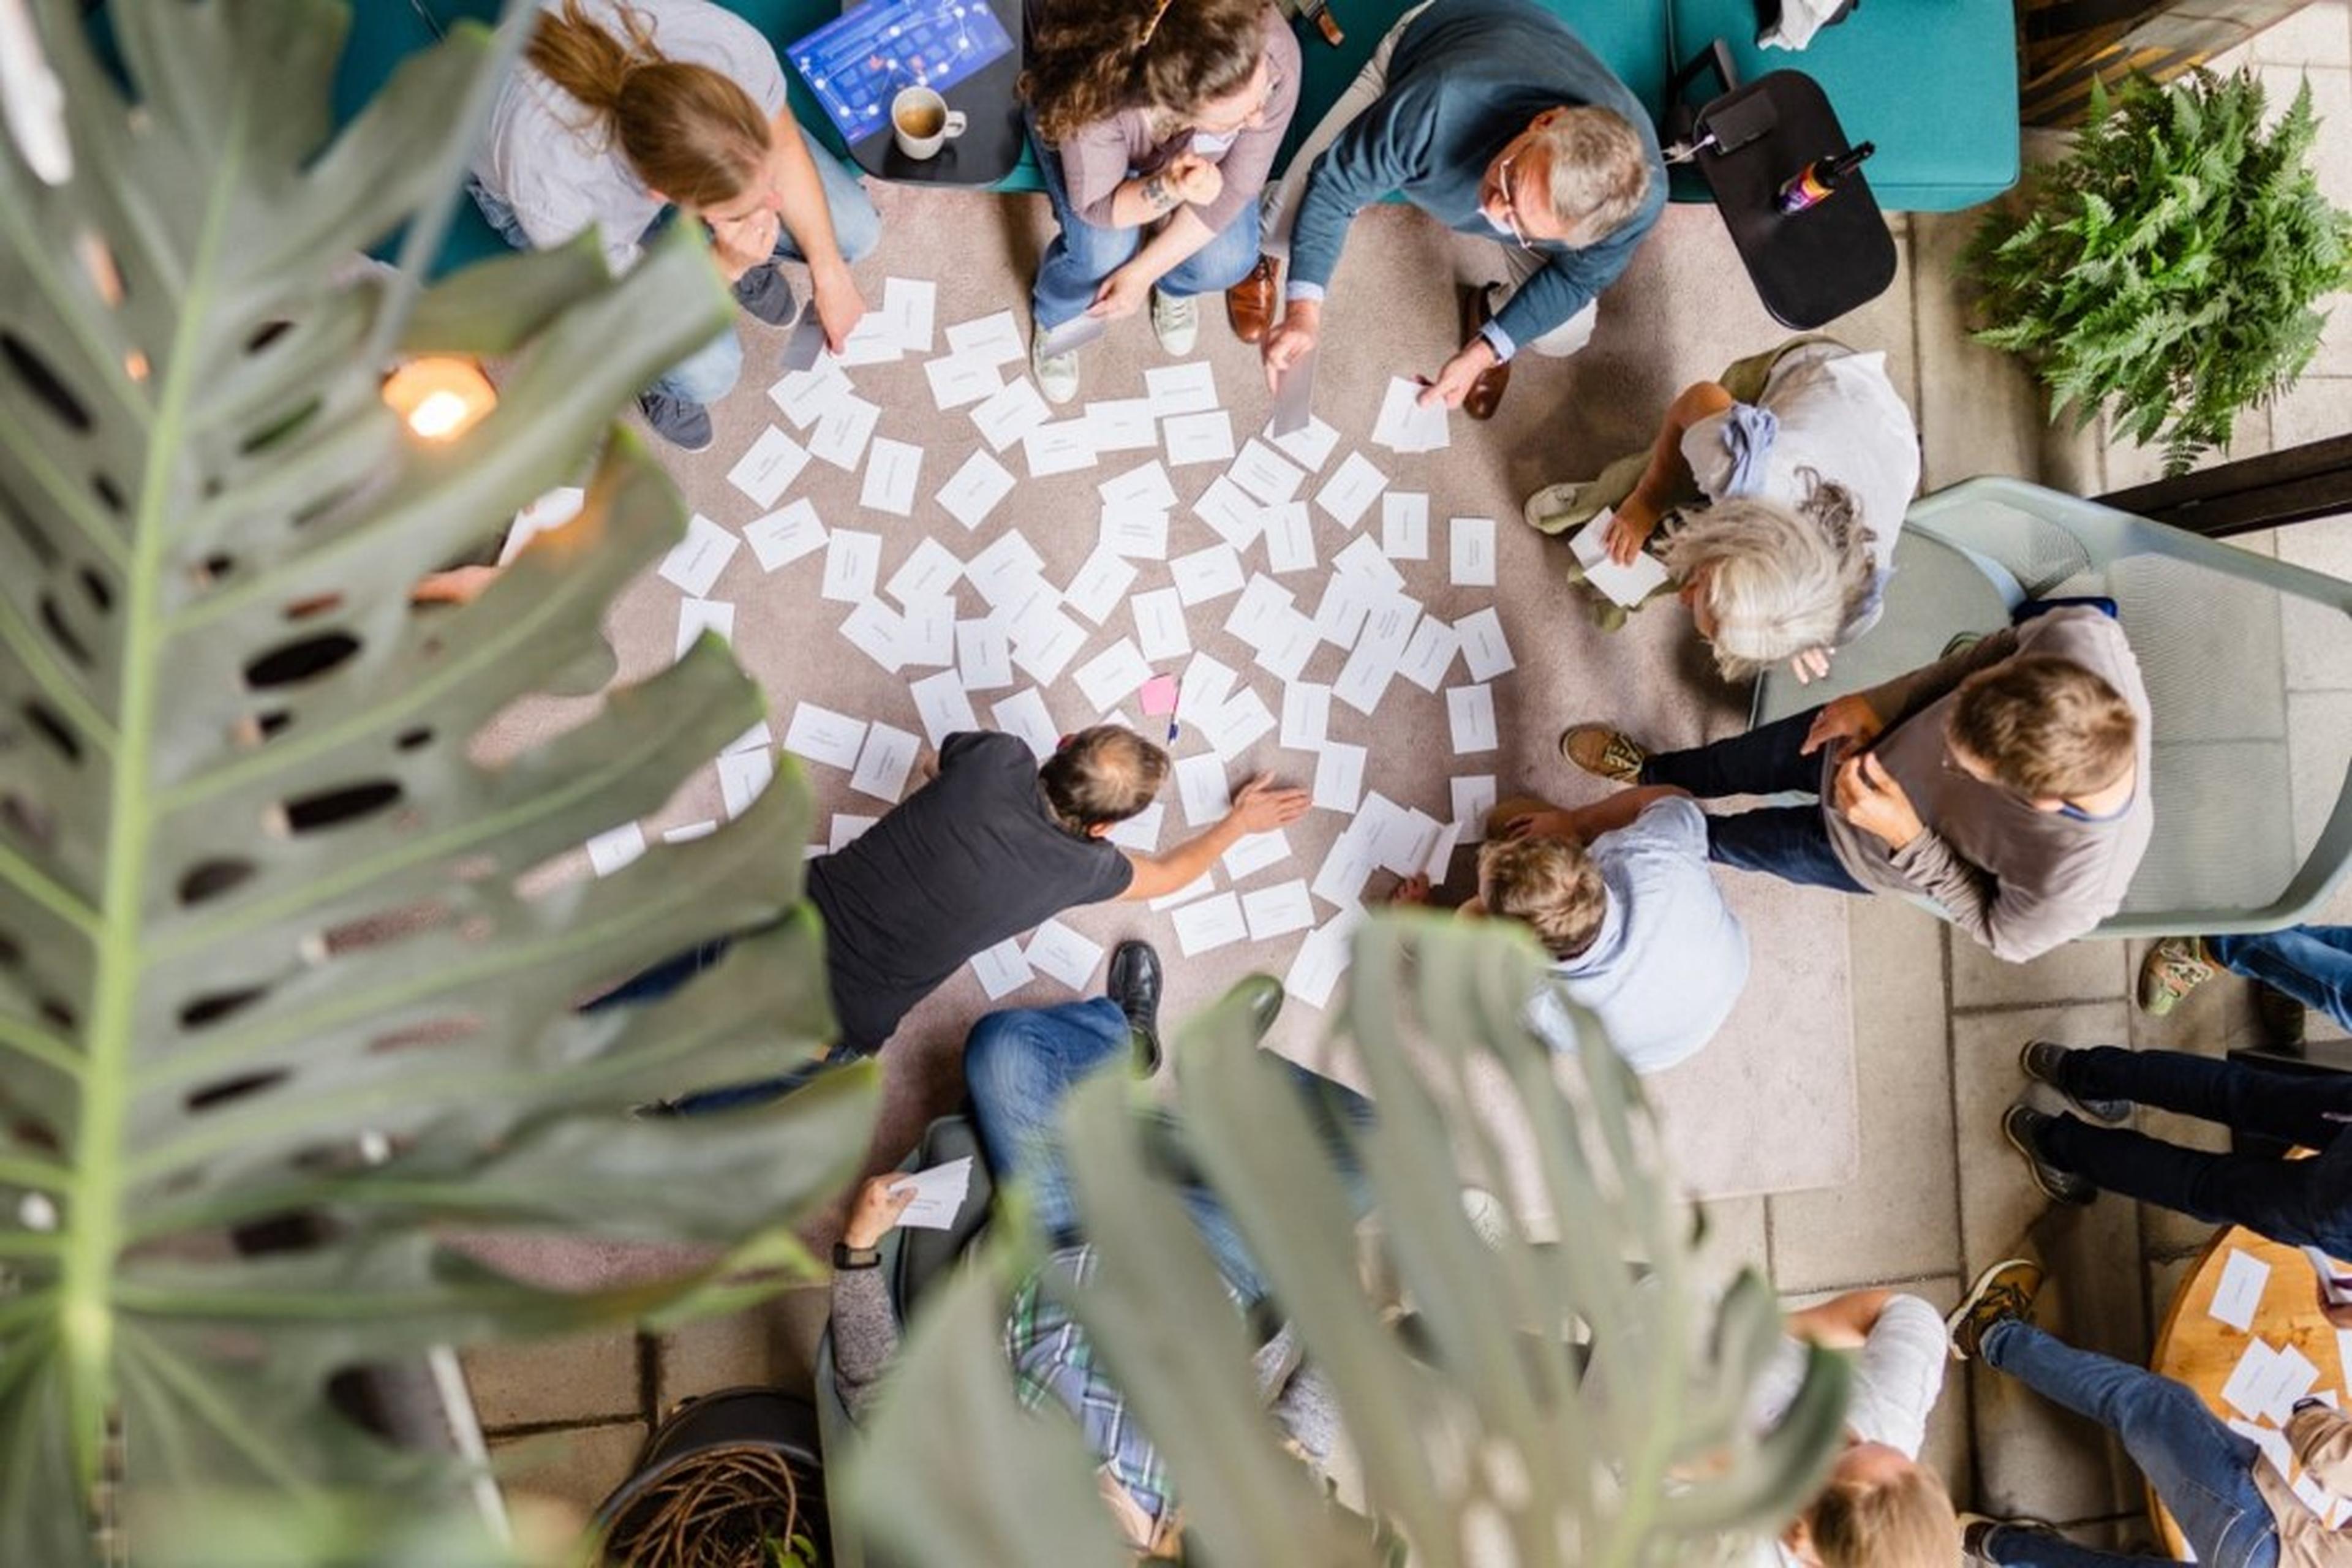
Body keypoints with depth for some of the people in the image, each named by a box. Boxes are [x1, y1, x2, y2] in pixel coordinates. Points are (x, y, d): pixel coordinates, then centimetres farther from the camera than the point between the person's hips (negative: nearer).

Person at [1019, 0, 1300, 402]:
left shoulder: (1276, 56, -38)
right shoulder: (1098, 94, -45)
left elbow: (1236, 185, -23)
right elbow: (1096, 208, -28)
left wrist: (1142, 273, -19)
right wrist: (1170, 190, -50)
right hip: (1066, 105, -2)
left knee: (1227, 261, -15)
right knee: (1105, 253, -24)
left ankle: (1174, 287, 25)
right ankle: (1054, 322, 14)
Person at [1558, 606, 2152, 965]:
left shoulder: (2070, 886, -45)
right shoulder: (2080, 633, -39)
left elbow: (2006, 936, -21)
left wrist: (1906, 839, -34)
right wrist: (1883, 701, -20)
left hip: (1921, 850, -3)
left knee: (1776, 843, 19)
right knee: (1778, 750, 22)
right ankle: (1654, 774, 56)